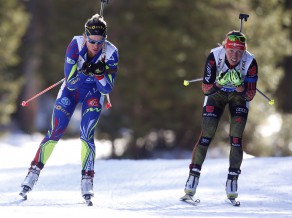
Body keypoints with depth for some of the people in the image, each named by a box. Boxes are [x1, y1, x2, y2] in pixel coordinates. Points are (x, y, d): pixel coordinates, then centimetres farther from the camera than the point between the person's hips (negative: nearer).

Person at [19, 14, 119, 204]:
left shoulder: (111, 53, -23)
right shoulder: (76, 45, -26)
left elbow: (107, 89, -19)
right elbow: (70, 81, -24)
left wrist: (99, 72, -35)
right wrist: (84, 71, -40)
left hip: (94, 94, 0)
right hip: (71, 89, 0)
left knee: (87, 134, -16)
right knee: (56, 132, -5)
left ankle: (87, 181, -9)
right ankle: (34, 173, 3)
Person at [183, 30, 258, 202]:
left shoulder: (250, 62, -29)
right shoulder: (214, 57, -30)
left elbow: (249, 96, -23)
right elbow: (206, 89, -23)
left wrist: (239, 86, -41)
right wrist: (220, 83, -41)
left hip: (239, 96, 0)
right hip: (217, 93, 0)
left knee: (236, 138, -10)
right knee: (206, 135, -10)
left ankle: (232, 180, 0)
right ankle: (194, 175, -4)